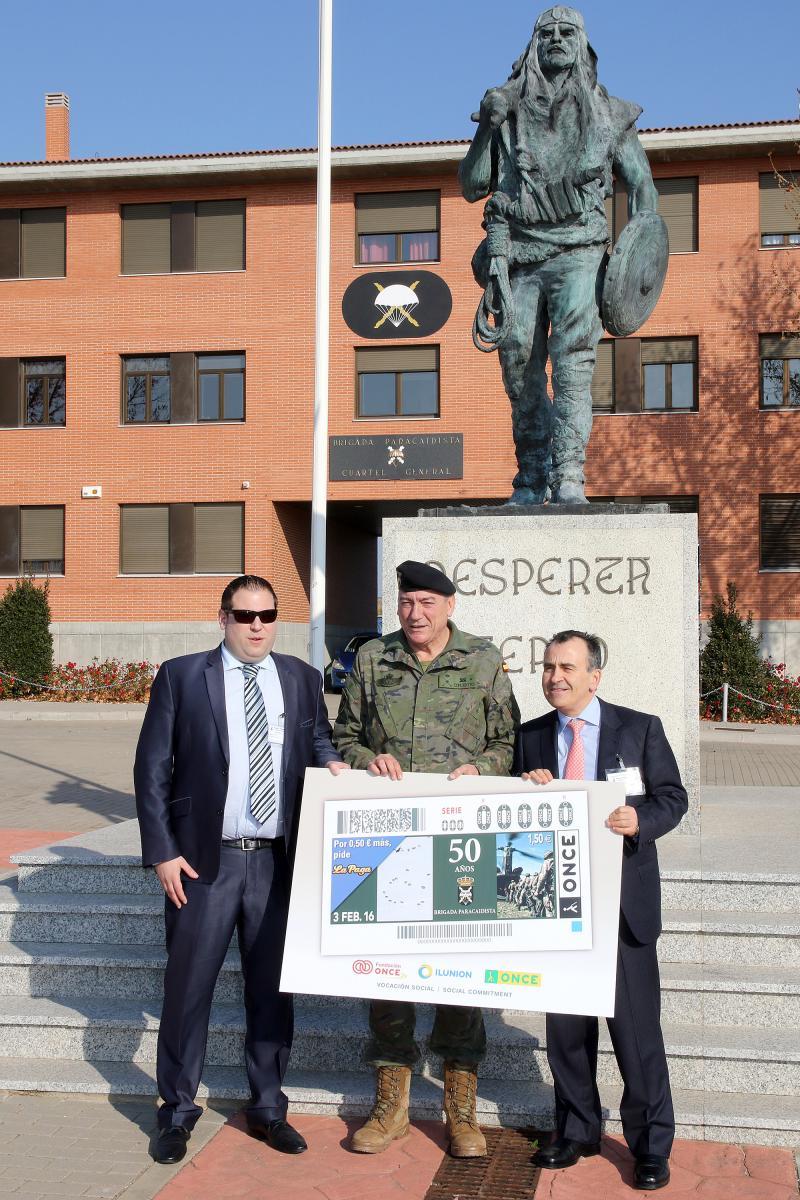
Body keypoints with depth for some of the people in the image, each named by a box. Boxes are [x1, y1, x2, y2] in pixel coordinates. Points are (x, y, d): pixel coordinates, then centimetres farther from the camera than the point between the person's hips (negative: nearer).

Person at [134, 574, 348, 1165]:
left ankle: (268, 1106, 27)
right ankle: (178, 1109, 22)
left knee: (273, 987, 11)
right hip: (204, 861, -3)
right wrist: (162, 852, -8)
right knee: (189, 986, 5)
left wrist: (332, 762, -8)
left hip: (278, 861, 3)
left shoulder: (302, 678, 8)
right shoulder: (181, 675, -1)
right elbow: (151, 768, -2)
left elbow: (317, 736, 17)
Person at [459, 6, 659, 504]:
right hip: (517, 254, 2)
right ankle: (532, 478, 14)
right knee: (520, 364, 2)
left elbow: (641, 185, 18)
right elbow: (472, 187, 11)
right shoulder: (509, 108, 11)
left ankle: (569, 474, -22)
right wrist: (486, 127, -4)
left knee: (573, 358, -17)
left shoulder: (609, 113, 12)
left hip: (578, 251, -1)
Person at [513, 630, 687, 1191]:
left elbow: (673, 797, -1)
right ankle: (577, 1131, 27)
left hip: (623, 901, -3)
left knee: (636, 1025, 1)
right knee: (565, 1023, 11)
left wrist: (641, 820, -21)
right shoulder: (530, 737, 8)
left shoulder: (641, 728, 1)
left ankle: (651, 1144, 15)